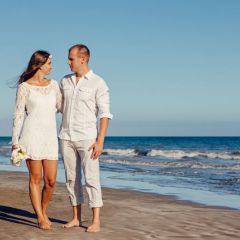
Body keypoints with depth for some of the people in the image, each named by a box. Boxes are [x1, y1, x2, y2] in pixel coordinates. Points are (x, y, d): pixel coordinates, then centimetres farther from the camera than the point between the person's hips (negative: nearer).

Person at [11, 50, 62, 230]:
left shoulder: (53, 84, 12)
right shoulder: (24, 87, -2)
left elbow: (61, 107, 16)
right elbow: (18, 114, -1)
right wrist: (15, 141, -4)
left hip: (50, 137, 4)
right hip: (32, 135, -4)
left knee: (51, 180, 1)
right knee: (36, 178, 0)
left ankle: (44, 212, 24)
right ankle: (40, 218, 10)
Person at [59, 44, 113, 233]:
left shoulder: (98, 83, -7)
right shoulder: (65, 82, 10)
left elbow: (105, 114, -10)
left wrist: (100, 141, -16)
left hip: (87, 138, -5)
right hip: (67, 137, 5)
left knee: (91, 179, -6)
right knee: (72, 179, 8)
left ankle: (96, 221, -2)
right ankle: (76, 218, 16)